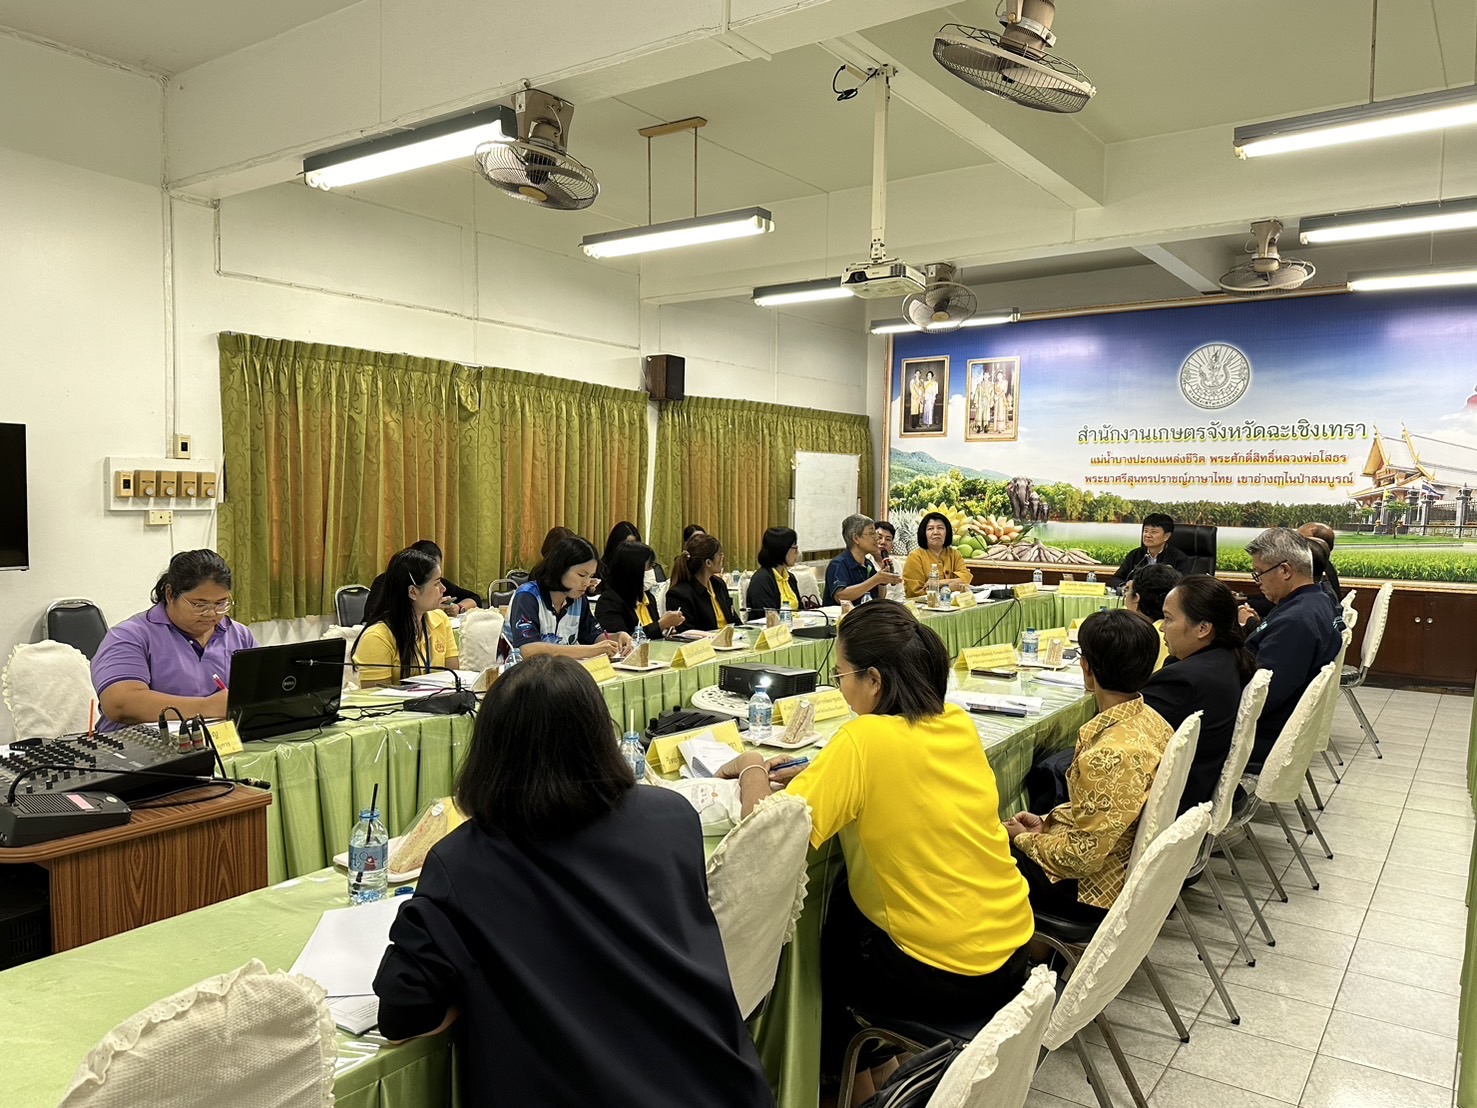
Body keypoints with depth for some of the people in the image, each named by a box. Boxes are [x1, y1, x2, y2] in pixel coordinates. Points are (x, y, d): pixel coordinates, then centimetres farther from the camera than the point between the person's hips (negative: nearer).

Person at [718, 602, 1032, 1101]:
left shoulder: (866, 739, -23)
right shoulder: (957, 724, -1)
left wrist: (753, 770, -6)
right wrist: (811, 773, 5)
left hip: (943, 978, -7)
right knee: (842, 900, 26)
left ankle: (835, 1070, 41)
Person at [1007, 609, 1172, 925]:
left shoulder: (1108, 754, -33)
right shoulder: (1149, 720, -5)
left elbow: (1084, 856, -25)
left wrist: (1025, 838, -9)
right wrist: (1047, 822, 6)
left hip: (1097, 888, -8)